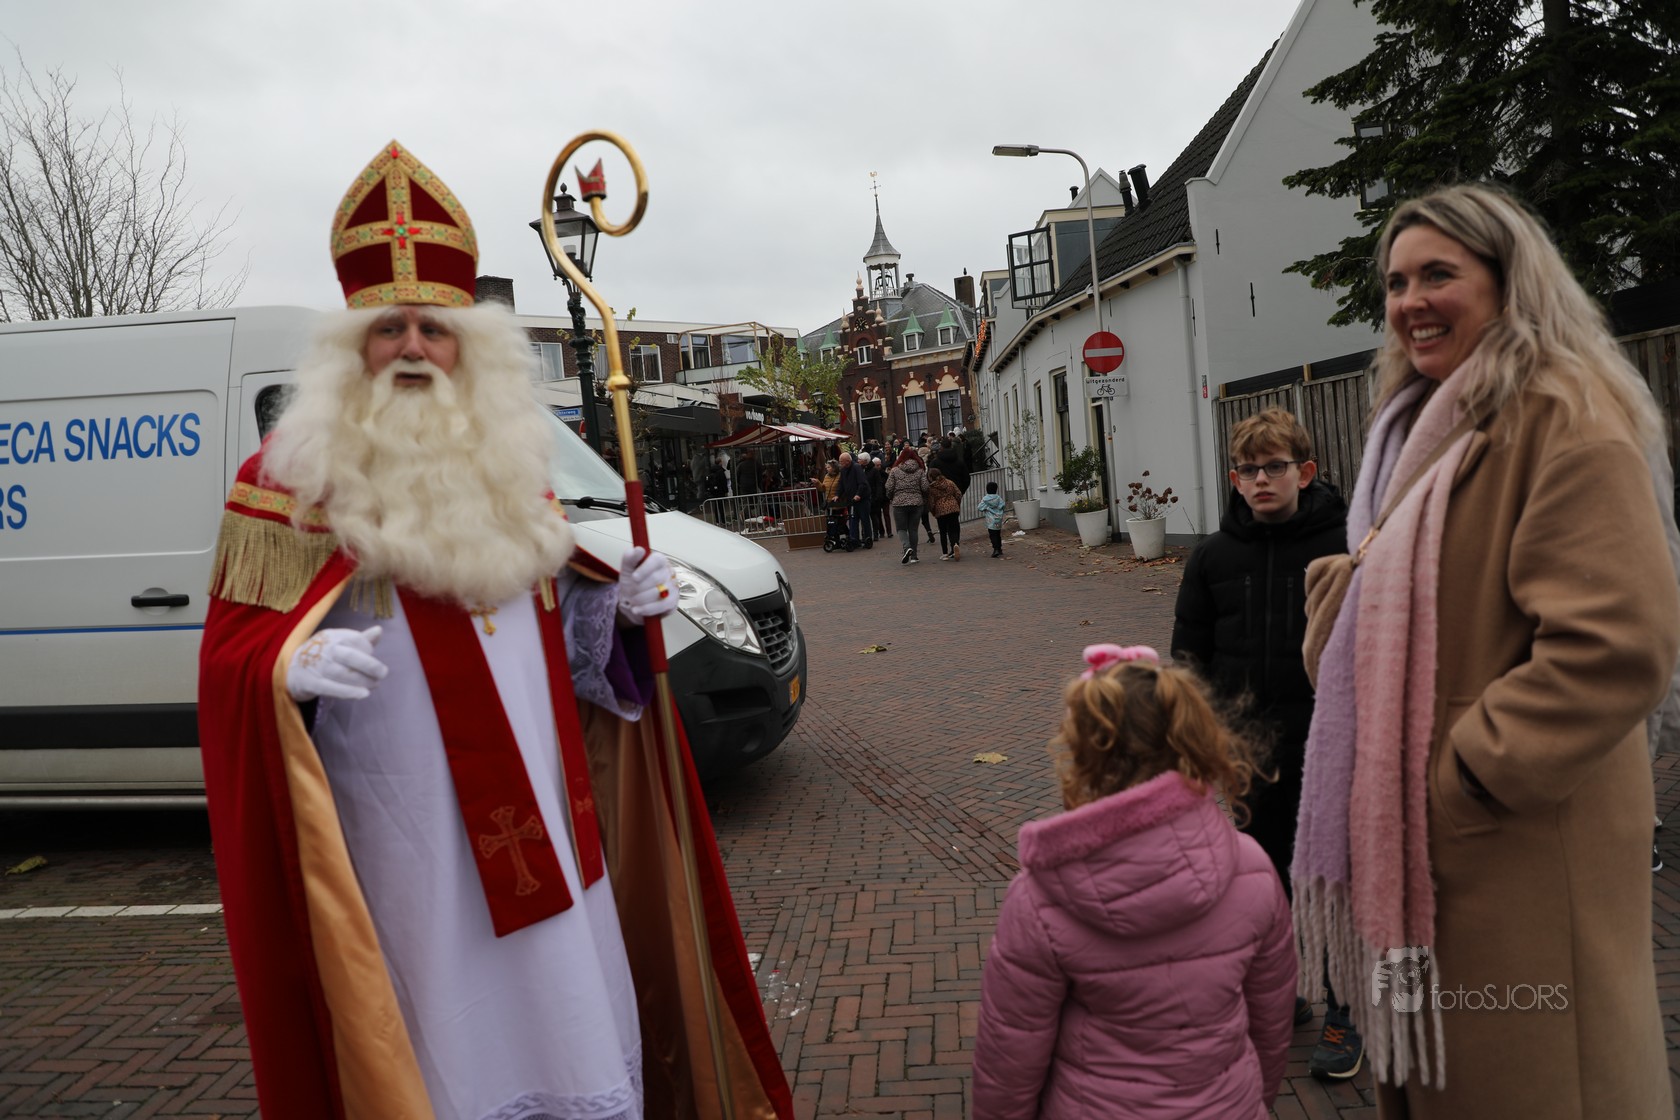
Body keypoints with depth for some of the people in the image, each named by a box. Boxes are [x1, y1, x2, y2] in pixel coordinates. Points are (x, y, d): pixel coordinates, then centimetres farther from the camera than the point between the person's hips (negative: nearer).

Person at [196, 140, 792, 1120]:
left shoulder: (508, 468, 12)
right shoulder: (293, 479, -2)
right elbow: (233, 654, -4)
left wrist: (616, 605, 1)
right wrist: (293, 668, -25)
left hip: (537, 822, 5)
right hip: (404, 835, -4)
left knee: (570, 1017, 14)